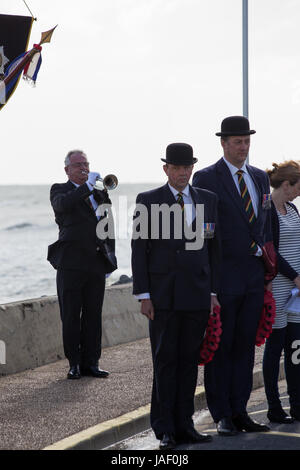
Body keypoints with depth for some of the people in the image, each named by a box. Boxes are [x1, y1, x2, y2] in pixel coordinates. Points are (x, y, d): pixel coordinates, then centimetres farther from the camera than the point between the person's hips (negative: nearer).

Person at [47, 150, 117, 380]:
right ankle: (74, 363, 5)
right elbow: (62, 204, -21)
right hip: (71, 263, -4)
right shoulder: (60, 190, 4)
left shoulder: (98, 192, 18)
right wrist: (88, 185, -22)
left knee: (93, 315, 5)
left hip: (96, 263, 4)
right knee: (71, 316, -1)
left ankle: (91, 362, 10)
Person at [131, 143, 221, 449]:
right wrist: (143, 295, -7)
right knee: (165, 361, -2)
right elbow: (139, 249, 0)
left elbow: (214, 248, 12)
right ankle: (165, 430, 2)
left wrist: (214, 292, 6)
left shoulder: (208, 200, 10)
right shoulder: (148, 201, 1)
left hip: (197, 294, 3)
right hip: (163, 295, -3)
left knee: (189, 361, 6)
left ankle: (184, 426, 12)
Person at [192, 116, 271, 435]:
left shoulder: (260, 178, 14)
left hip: (254, 275, 5)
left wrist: (267, 265, 12)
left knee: (245, 346, 8)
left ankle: (239, 411, 14)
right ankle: (222, 416, 8)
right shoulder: (206, 179, -5)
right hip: (222, 276, -5)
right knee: (220, 347, 1)